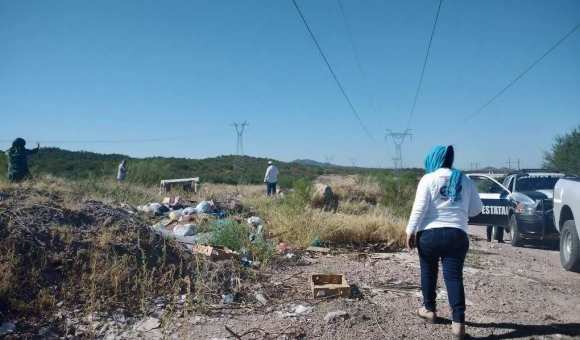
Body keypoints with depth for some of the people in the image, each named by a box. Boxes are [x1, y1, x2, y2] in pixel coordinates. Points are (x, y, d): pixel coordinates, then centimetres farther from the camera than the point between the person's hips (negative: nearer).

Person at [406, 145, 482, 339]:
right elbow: (476, 209, 13)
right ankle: (458, 322, -6)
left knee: (428, 272, 16)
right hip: (457, 235, 2)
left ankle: (429, 310, 28)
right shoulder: (465, 181, 9)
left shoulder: (428, 179, -3)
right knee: (454, 276, 0)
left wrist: (411, 231, -3)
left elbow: (419, 209, -9)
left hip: (429, 233, -2)